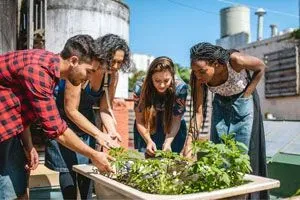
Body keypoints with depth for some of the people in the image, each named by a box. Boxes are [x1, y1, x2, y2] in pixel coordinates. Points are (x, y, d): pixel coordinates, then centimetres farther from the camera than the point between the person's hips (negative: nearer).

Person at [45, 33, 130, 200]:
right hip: (65, 119, -5)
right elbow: (71, 111, -27)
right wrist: (99, 134, -30)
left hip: (86, 119, 6)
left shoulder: (112, 75, -10)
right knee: (67, 167, -5)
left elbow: (105, 108, -4)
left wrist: (112, 130, -22)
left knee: (86, 166, 6)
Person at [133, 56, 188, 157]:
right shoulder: (141, 86, -25)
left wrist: (168, 142, -34)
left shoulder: (180, 87, -26)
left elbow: (176, 121, -21)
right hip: (147, 129, 0)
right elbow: (140, 121, -18)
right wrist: (149, 141, -31)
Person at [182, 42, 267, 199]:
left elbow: (261, 67, -12)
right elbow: (198, 112, -22)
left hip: (243, 103, -3)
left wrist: (246, 95, -16)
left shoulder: (234, 60, -33)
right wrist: (189, 143, -30)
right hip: (221, 104, 3)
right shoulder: (198, 77, -23)